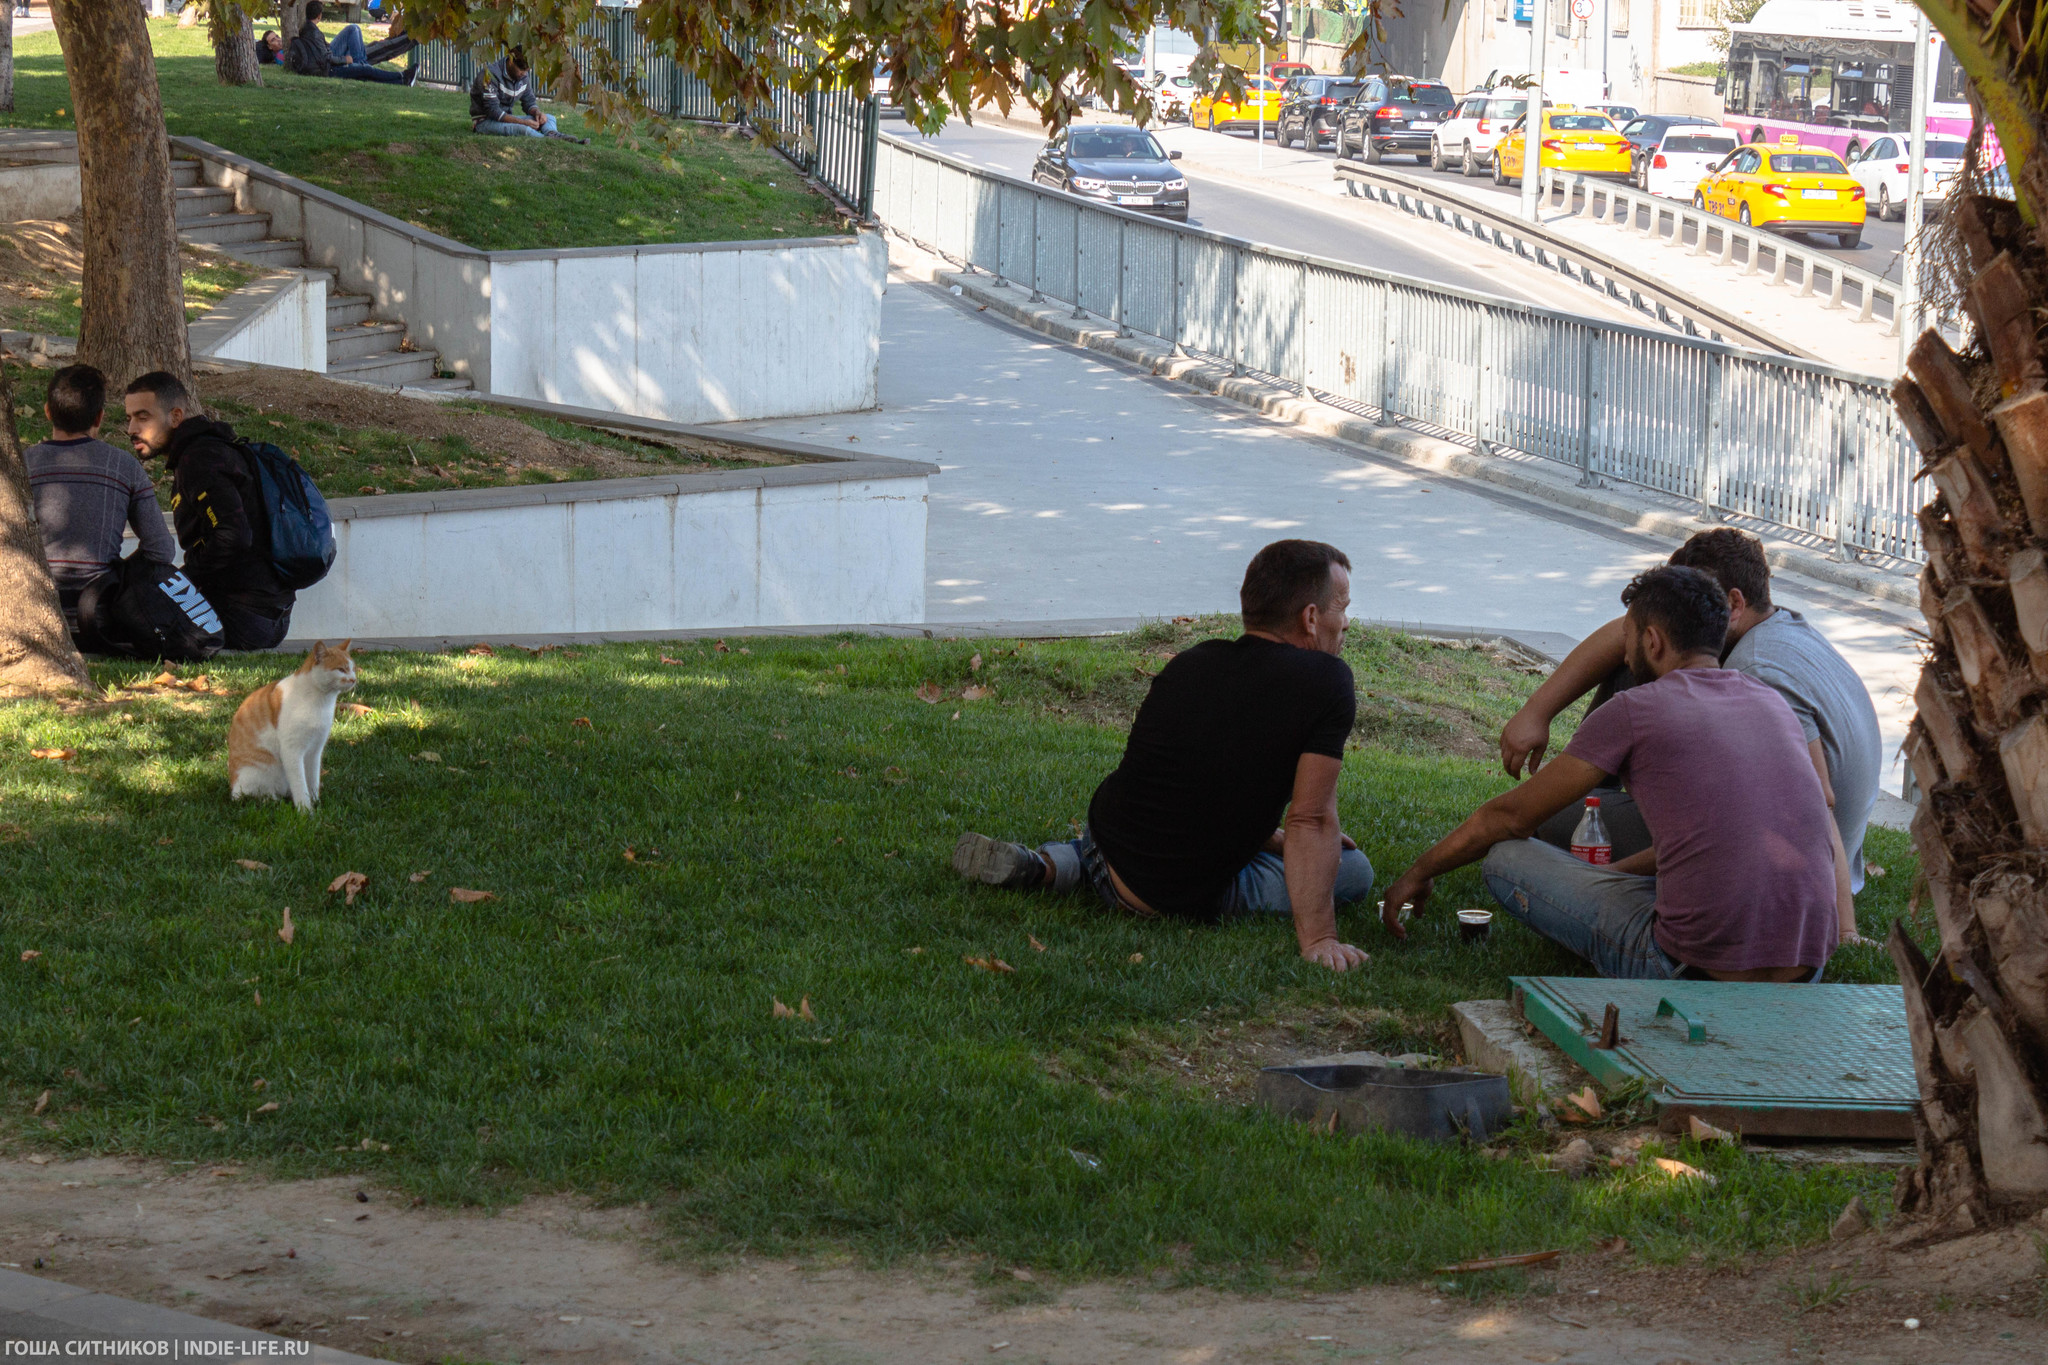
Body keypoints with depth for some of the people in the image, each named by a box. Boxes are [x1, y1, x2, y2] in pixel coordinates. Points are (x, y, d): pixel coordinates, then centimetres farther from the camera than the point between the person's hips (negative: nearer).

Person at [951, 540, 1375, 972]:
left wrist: (1276, 840, 27)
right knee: (1353, 870, 14)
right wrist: (1316, 939, -17)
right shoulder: (1326, 681, -14)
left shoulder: (1190, 664, 5)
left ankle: (1049, 866, 13)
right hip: (1187, 900, -6)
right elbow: (1311, 821, -18)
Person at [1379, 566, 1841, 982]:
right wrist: (1609, 875, 39)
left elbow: (1511, 816, 10)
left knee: (1504, 857, 8)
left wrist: (1421, 872, 26)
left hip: (1697, 968, -5)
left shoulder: (1634, 711, -2)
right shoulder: (1774, 704, 15)